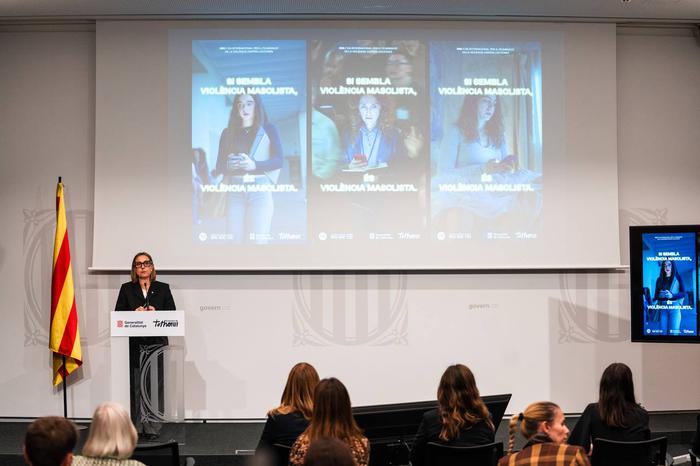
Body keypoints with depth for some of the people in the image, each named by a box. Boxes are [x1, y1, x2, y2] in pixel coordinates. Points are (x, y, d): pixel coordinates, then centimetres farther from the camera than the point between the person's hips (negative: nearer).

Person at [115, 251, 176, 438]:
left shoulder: (163, 288, 10)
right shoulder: (126, 289, 10)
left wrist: (156, 313, -11)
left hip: (157, 343, 0)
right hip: (134, 344, 0)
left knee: (155, 384, -3)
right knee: (136, 384, -2)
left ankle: (153, 426, 1)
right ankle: (136, 425, 3)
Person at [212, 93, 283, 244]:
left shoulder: (268, 129, 9)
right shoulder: (228, 132, 15)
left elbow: (278, 161, 0)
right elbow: (219, 165, 11)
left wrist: (254, 165, -16)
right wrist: (228, 165, -13)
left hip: (260, 190, -2)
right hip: (234, 192, 3)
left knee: (258, 240, -13)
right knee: (234, 240, -6)